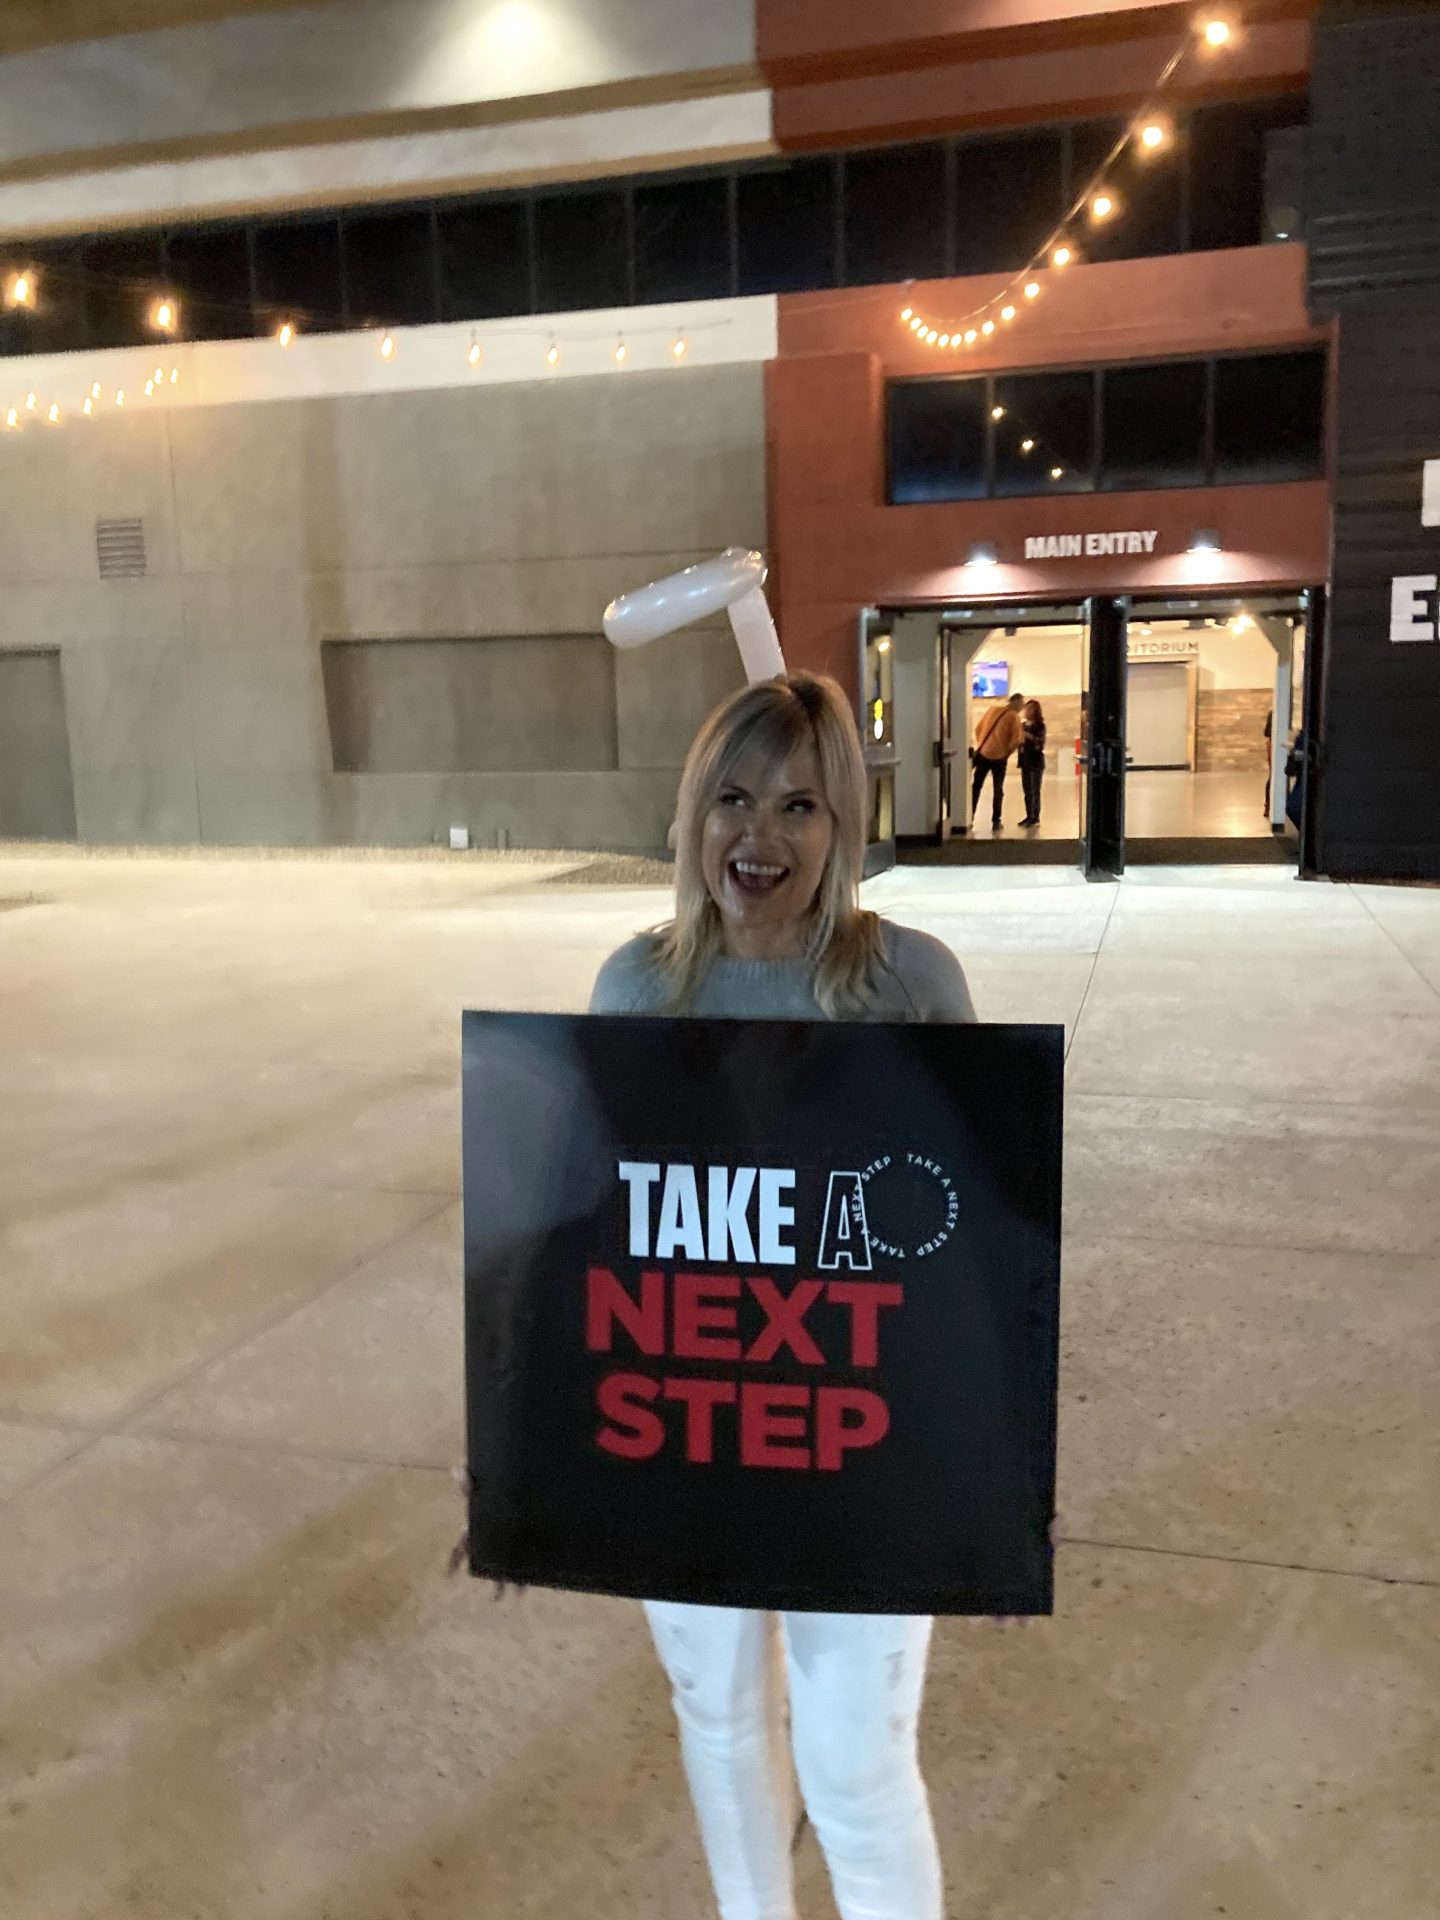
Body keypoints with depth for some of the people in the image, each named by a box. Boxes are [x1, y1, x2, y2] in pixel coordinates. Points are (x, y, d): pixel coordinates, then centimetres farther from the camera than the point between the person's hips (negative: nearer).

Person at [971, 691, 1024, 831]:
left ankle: (970, 817, 10)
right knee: (998, 790, 7)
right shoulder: (1014, 717, -7)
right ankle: (996, 821, 6)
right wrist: (1007, 752, 3)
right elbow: (1016, 740, -13)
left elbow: (978, 728, 11)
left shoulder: (993, 709, 8)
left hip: (982, 753, 4)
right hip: (999, 756, -4)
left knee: (976, 787, 10)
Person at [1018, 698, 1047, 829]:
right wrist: (1019, 740, -3)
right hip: (1025, 761, 6)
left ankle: (1036, 818, -6)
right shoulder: (1023, 724, 11)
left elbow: (1041, 744, -15)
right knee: (1027, 791, 9)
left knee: (1035, 791, -7)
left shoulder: (1040, 726, -6)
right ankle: (1029, 816, 15)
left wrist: (1030, 737, -27)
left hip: (1036, 762, -6)